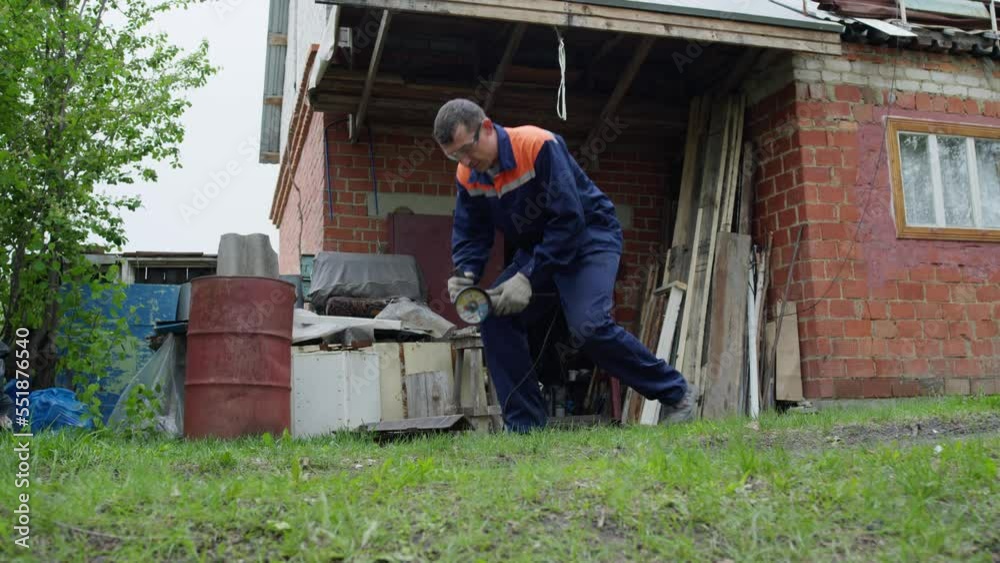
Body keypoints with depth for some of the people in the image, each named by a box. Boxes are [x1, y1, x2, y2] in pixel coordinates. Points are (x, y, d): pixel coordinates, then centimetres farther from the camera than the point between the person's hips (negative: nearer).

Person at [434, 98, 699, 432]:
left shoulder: (538, 145, -26)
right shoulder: (467, 177, -5)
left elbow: (568, 220, -29)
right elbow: (469, 235, 0)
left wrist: (528, 279, -32)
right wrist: (465, 275, -23)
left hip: (589, 235, -7)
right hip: (536, 250, 7)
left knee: (588, 325, -27)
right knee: (495, 315, -11)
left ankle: (675, 393, -5)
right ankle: (524, 424, -2)